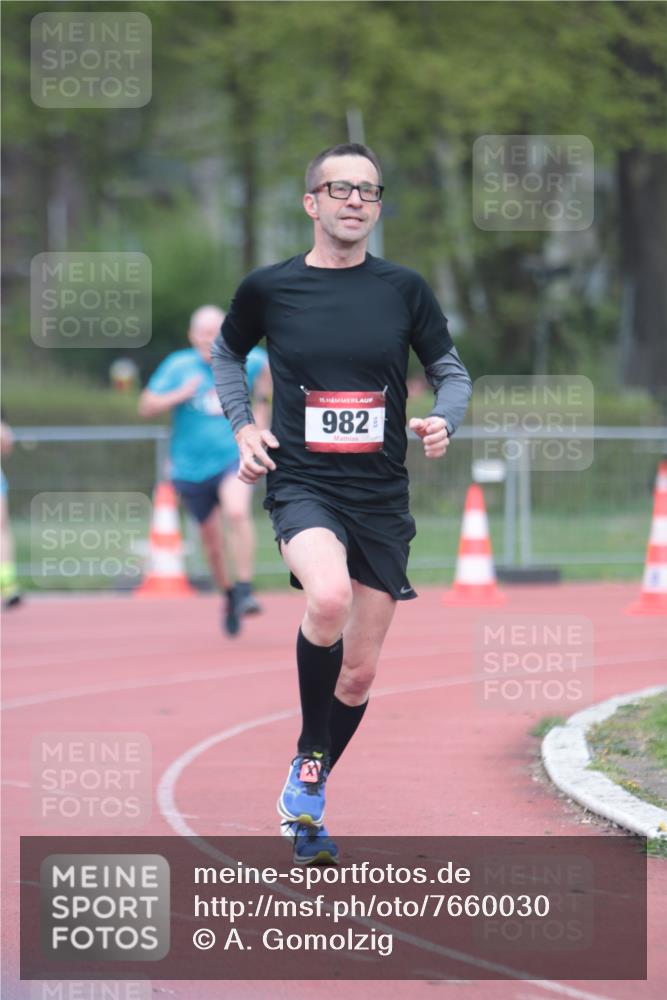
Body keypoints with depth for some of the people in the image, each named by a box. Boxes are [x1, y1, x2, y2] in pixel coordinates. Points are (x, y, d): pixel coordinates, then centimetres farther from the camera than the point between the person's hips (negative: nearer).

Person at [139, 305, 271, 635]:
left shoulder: (245, 361, -3)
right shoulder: (178, 366, -6)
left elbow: (268, 365, 21)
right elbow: (146, 406, -4)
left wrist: (262, 403, 15)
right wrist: (180, 395, -19)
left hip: (234, 456, -1)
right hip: (191, 467, 1)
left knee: (237, 511, -29)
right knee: (210, 535, 9)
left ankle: (245, 590, -24)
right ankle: (228, 595, 34)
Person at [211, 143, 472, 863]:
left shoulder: (404, 289, 3)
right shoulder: (268, 288, 1)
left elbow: (451, 371, 14)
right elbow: (227, 353, 19)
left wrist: (444, 421, -8)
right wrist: (242, 426, 5)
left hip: (381, 497, 3)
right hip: (301, 484, -3)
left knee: (359, 673, 7)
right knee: (329, 597, -34)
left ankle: (305, 796, 31)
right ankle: (311, 762, -16)